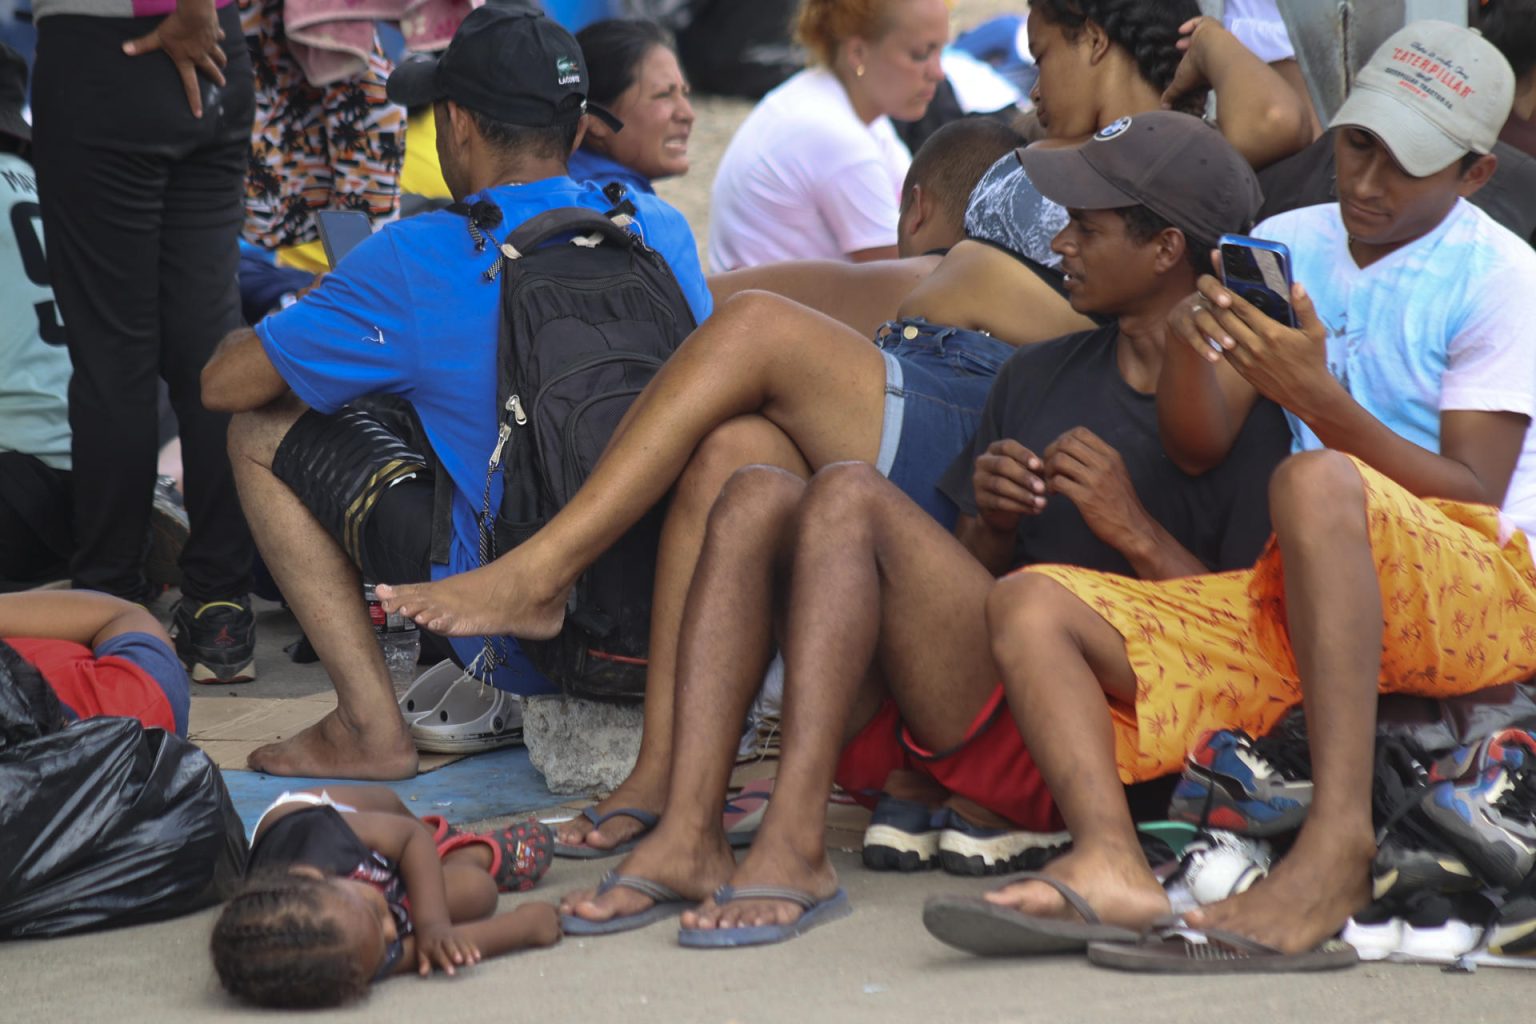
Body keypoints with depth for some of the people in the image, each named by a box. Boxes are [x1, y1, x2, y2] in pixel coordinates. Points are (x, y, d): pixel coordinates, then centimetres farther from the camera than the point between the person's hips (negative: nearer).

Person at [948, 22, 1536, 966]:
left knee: (1316, 480, -38)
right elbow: (1198, 449, 10)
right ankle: (1110, 863, -41)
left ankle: (1339, 844, -42)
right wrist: (1190, 344, -12)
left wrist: (1321, 401, -21)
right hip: (1292, 603, 6)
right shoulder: (1284, 245, 15)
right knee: (1029, 605, -13)